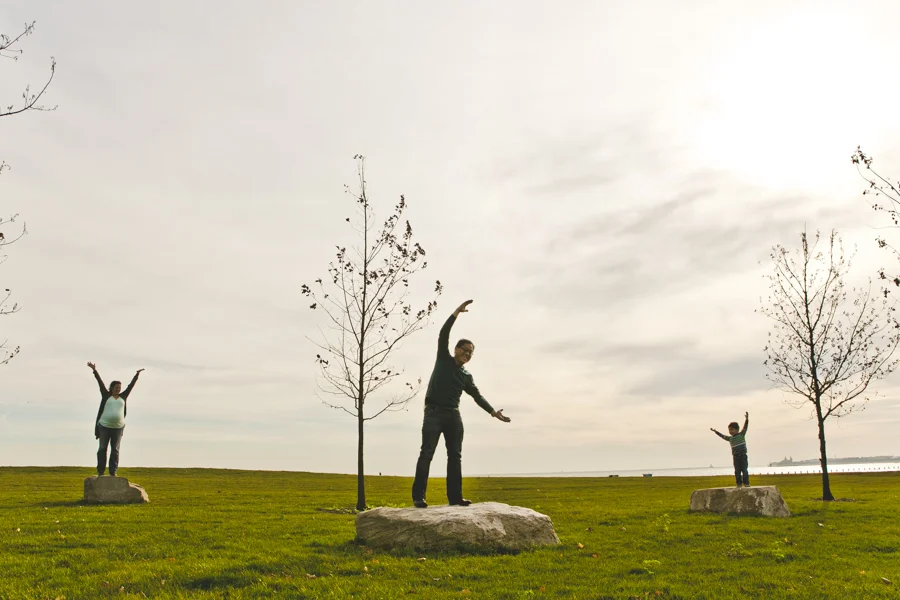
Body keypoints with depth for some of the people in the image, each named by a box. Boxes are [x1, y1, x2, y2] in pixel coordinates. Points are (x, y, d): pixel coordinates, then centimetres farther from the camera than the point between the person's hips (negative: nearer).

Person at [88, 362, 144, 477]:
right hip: (104, 426, -2)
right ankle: (100, 471, 10)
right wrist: (94, 370, -3)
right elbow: (100, 382, 0)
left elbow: (131, 385, 15)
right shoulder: (106, 395, 4)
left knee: (115, 450, 3)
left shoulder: (123, 397, 10)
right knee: (102, 449, 3)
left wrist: (137, 374, 18)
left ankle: (113, 471, 7)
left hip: (118, 427, 2)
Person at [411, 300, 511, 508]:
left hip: (454, 416, 5)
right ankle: (418, 497, -11)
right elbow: (443, 335, -7)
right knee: (426, 454, -9)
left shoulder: (467, 376, 16)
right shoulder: (443, 359, 5)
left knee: (455, 456, 2)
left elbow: (478, 396, 14)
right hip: (434, 413, -5)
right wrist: (456, 313, -15)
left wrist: (493, 412, 2)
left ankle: (455, 497, 5)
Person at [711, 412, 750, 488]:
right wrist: (715, 432, 32)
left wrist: (746, 419, -22)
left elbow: (745, 427, -9)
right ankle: (739, 483, 5)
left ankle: (746, 483, 1)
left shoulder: (741, 434, 1)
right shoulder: (730, 438, 12)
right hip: (735, 456, 4)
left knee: (744, 470, -3)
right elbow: (722, 436, 26)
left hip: (743, 455, -4)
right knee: (737, 471, 2)